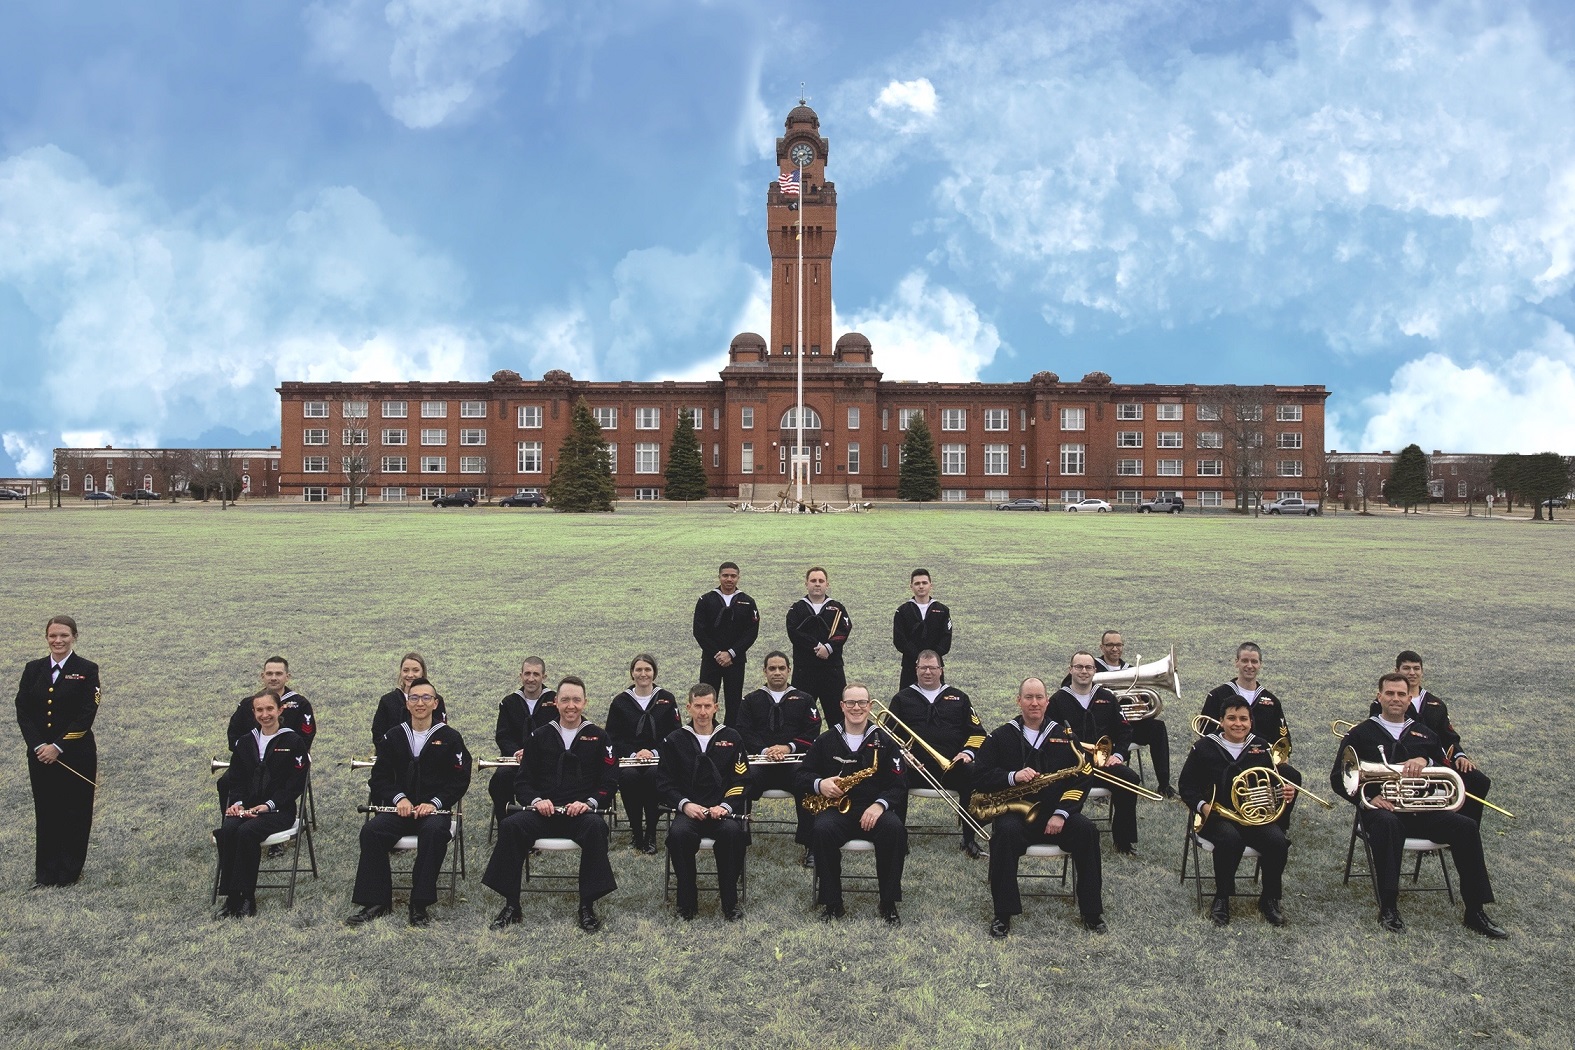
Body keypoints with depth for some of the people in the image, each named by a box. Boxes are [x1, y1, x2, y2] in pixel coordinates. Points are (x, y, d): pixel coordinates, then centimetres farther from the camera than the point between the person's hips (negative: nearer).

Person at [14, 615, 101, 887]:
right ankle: (45, 872, 20)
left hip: (76, 754, -3)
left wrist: (58, 747, -15)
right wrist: (38, 745, -11)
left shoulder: (87, 670, -5)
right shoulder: (33, 669, 6)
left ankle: (69, 870, 17)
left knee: (75, 811, 4)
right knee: (46, 811, 9)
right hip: (40, 753, 3)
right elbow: (22, 711, 2)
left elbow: (87, 715, -10)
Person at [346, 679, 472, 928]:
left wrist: (435, 802, -16)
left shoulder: (450, 737, 4)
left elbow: (460, 779, -1)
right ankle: (377, 902, -15)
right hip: (400, 808, 3)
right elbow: (380, 776, 9)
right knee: (371, 831, -26)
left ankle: (419, 905, -28)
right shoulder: (392, 737, 13)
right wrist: (399, 798, -10)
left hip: (435, 809, -3)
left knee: (434, 830, -36)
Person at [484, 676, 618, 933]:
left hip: (582, 812, -2)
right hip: (543, 812, 2)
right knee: (510, 825, -28)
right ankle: (511, 906, -17)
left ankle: (588, 907, -24)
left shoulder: (598, 737, 10)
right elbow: (522, 782, 12)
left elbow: (609, 782, 4)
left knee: (595, 827, -36)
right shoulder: (539, 737, 15)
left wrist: (589, 803, -15)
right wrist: (536, 800, -9)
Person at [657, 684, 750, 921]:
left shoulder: (732, 738, 11)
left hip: (723, 811, 0)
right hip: (688, 811, 0)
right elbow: (664, 782, 8)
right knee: (678, 833, -33)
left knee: (733, 831, -34)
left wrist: (725, 807, -11)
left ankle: (730, 902, -16)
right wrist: (685, 804, -10)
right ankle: (687, 902, -15)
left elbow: (741, 781, 7)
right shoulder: (675, 740, 11)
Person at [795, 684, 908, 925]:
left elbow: (899, 784, 4)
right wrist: (819, 784, -9)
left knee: (894, 829, -32)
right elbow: (802, 774, 13)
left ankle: (888, 903, -16)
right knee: (823, 830, -33)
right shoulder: (826, 741, 11)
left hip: (874, 809, 0)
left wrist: (880, 804, -15)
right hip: (836, 808, 0)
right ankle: (833, 903, -18)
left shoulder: (884, 741, 9)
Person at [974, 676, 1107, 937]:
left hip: (1057, 814, 2)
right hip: (1015, 812, -2)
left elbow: (1081, 779, 2)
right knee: (1006, 832, -33)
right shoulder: (1001, 737, 6)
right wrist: (1013, 777, -18)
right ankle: (1003, 914, -22)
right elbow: (980, 779, -1)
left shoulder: (1065, 735, 10)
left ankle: (1091, 911, -9)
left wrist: (1062, 813, -12)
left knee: (1086, 831, -25)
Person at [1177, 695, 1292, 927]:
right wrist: (1202, 806, -16)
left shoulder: (1261, 747, 10)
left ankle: (1269, 899, -1)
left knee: (1278, 842, -26)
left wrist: (1285, 793, -5)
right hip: (1217, 815, -3)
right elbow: (1187, 786, 3)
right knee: (1231, 839, -36)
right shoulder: (1205, 748, 0)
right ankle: (1221, 899, -14)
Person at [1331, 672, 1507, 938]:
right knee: (1387, 824, -38)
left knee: (1466, 827, -21)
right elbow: (1338, 778, 2)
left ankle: (1475, 912, -12)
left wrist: (1426, 762, -10)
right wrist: (1366, 797, -16)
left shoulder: (1425, 735, 20)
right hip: (1380, 808, -4)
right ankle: (1388, 908, -31)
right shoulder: (1361, 734, 8)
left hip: (1421, 809, 4)